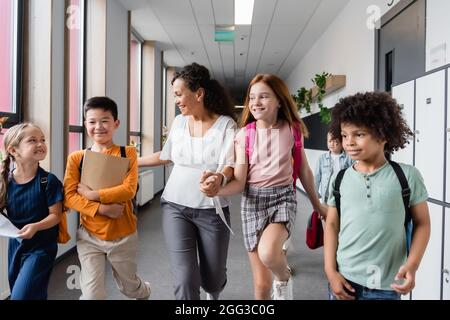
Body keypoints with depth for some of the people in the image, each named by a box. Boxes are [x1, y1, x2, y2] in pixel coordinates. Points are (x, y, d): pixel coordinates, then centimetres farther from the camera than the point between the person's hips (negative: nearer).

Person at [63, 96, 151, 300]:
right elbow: (69, 197, -9)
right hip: (89, 236, 1)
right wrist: (102, 208, -21)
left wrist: (92, 194, -21)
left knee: (128, 286, 21)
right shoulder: (76, 158, -2)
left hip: (123, 236, -1)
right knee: (91, 294, -2)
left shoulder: (128, 153, -7)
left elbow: (129, 190, -17)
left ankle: (145, 291, 55)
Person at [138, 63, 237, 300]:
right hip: (175, 207, 2)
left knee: (213, 278, 14)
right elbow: (166, 156, 20)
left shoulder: (226, 124, -8)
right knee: (185, 280, -9)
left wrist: (220, 178, -39)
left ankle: (213, 295, 50)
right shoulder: (179, 122, 5)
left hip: (212, 210, -2)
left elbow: (230, 165, -16)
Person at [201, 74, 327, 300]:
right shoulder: (244, 135, -3)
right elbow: (239, 182, -7)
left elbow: (304, 170, 11)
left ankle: (284, 279, 4)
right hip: (253, 200, 1)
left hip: (283, 197, -1)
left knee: (268, 253, -31)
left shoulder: (292, 129, -1)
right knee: (261, 284, 4)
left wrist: (316, 204, 19)